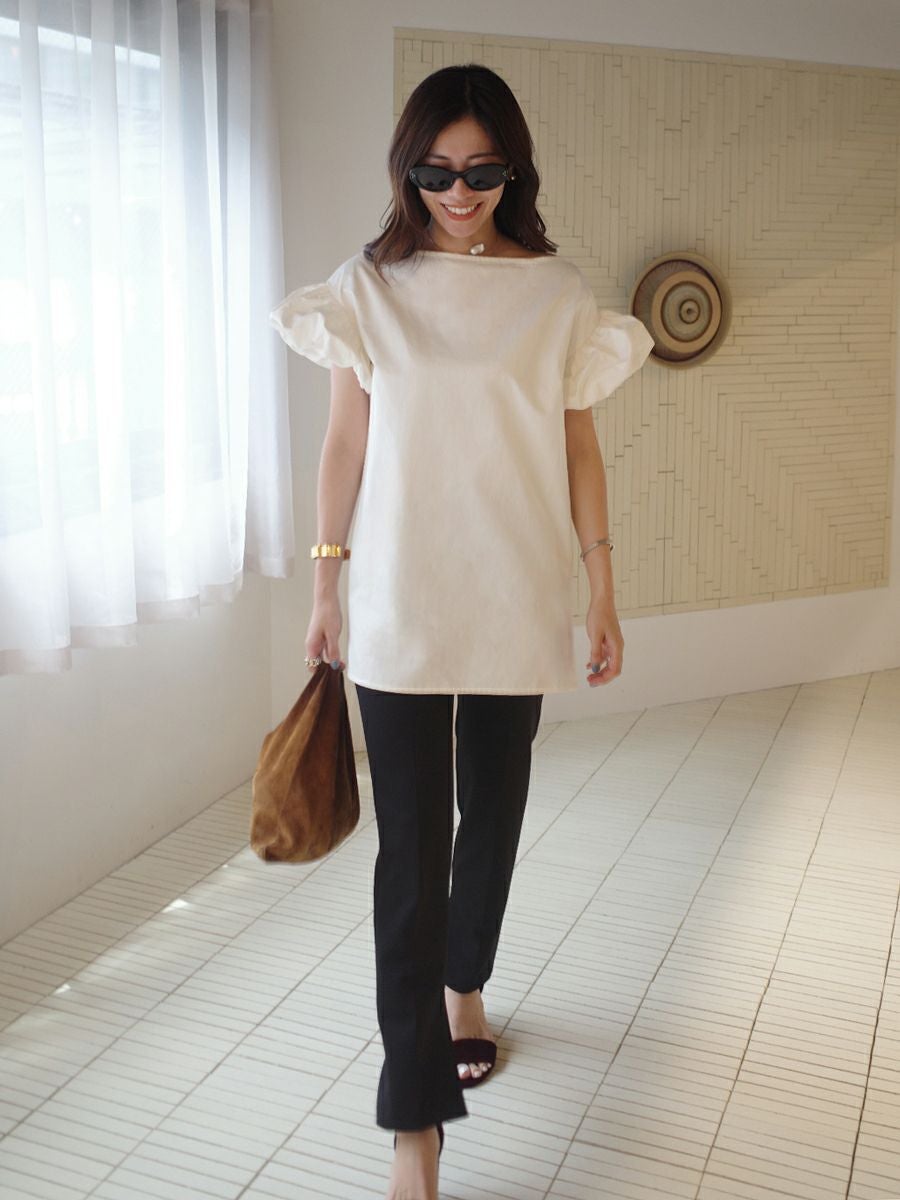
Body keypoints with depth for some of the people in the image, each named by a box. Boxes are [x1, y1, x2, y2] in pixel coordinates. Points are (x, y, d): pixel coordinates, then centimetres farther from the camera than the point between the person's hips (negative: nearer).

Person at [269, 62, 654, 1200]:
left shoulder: (559, 295, 3)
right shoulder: (370, 287, 2)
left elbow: (578, 448, 5)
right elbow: (345, 443, 4)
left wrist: (602, 592, 3)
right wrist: (326, 582, 3)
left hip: (516, 598, 2)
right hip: (400, 601, -1)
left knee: (494, 806, 15)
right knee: (411, 842, -4)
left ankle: (462, 984, 42)